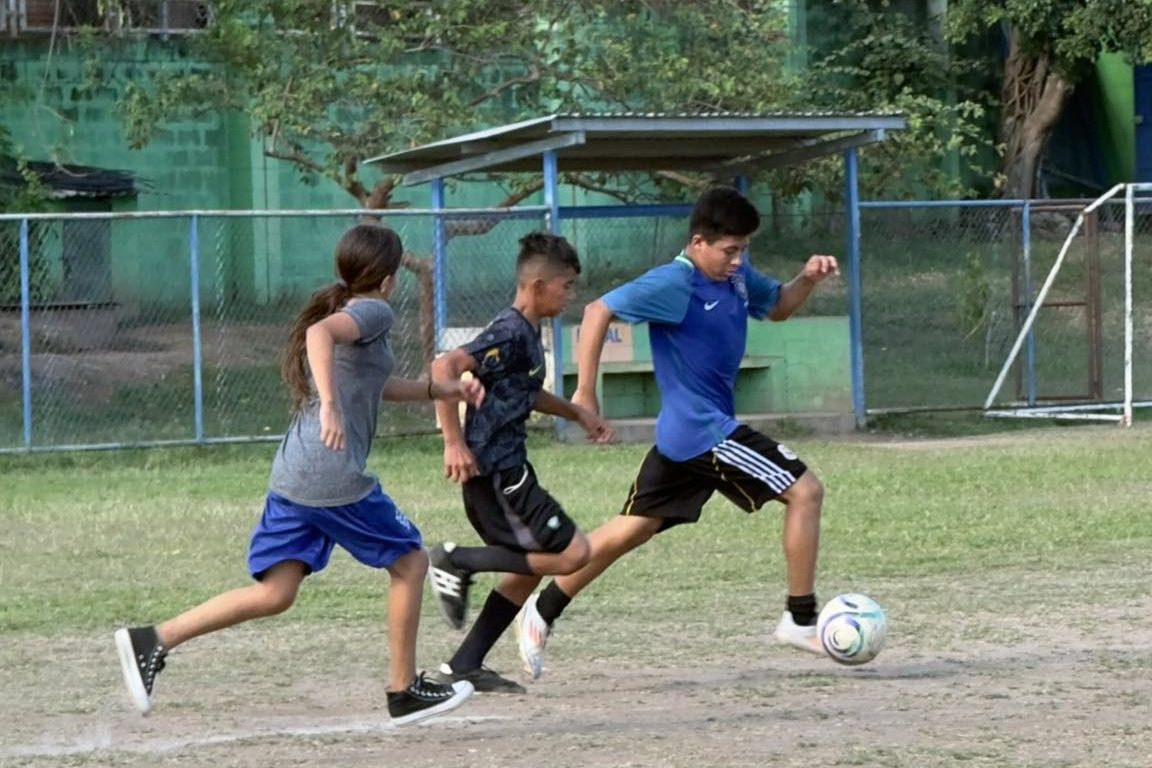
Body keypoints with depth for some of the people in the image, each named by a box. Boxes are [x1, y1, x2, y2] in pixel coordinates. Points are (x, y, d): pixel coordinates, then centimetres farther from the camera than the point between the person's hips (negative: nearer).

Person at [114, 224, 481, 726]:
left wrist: (439, 390, 36)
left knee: (275, 594, 4)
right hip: (334, 477, -9)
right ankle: (404, 691, 16)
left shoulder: (338, 310, 22)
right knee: (409, 562, 10)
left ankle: (153, 641, -7)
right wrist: (329, 406, -39)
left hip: (291, 475, 9)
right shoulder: (372, 313, -7)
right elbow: (319, 333, -29)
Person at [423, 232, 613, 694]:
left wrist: (577, 414, 33)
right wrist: (454, 443, -28)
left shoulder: (527, 334, 15)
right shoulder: (510, 333, -16)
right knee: (572, 554, -10)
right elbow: (445, 369, -28)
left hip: (503, 470, 10)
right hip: (494, 470, -10)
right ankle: (459, 561, -6)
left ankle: (464, 665, 17)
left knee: (530, 568, 16)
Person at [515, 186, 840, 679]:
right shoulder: (674, 284, -18)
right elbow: (600, 310, -19)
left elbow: (777, 306, 24)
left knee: (632, 529, 15)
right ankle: (800, 620, -2)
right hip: (703, 430, -9)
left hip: (684, 433, 9)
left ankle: (541, 614, 21)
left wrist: (809, 277, 3)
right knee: (805, 491, -7)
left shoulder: (736, 276, 7)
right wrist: (585, 393, -20)